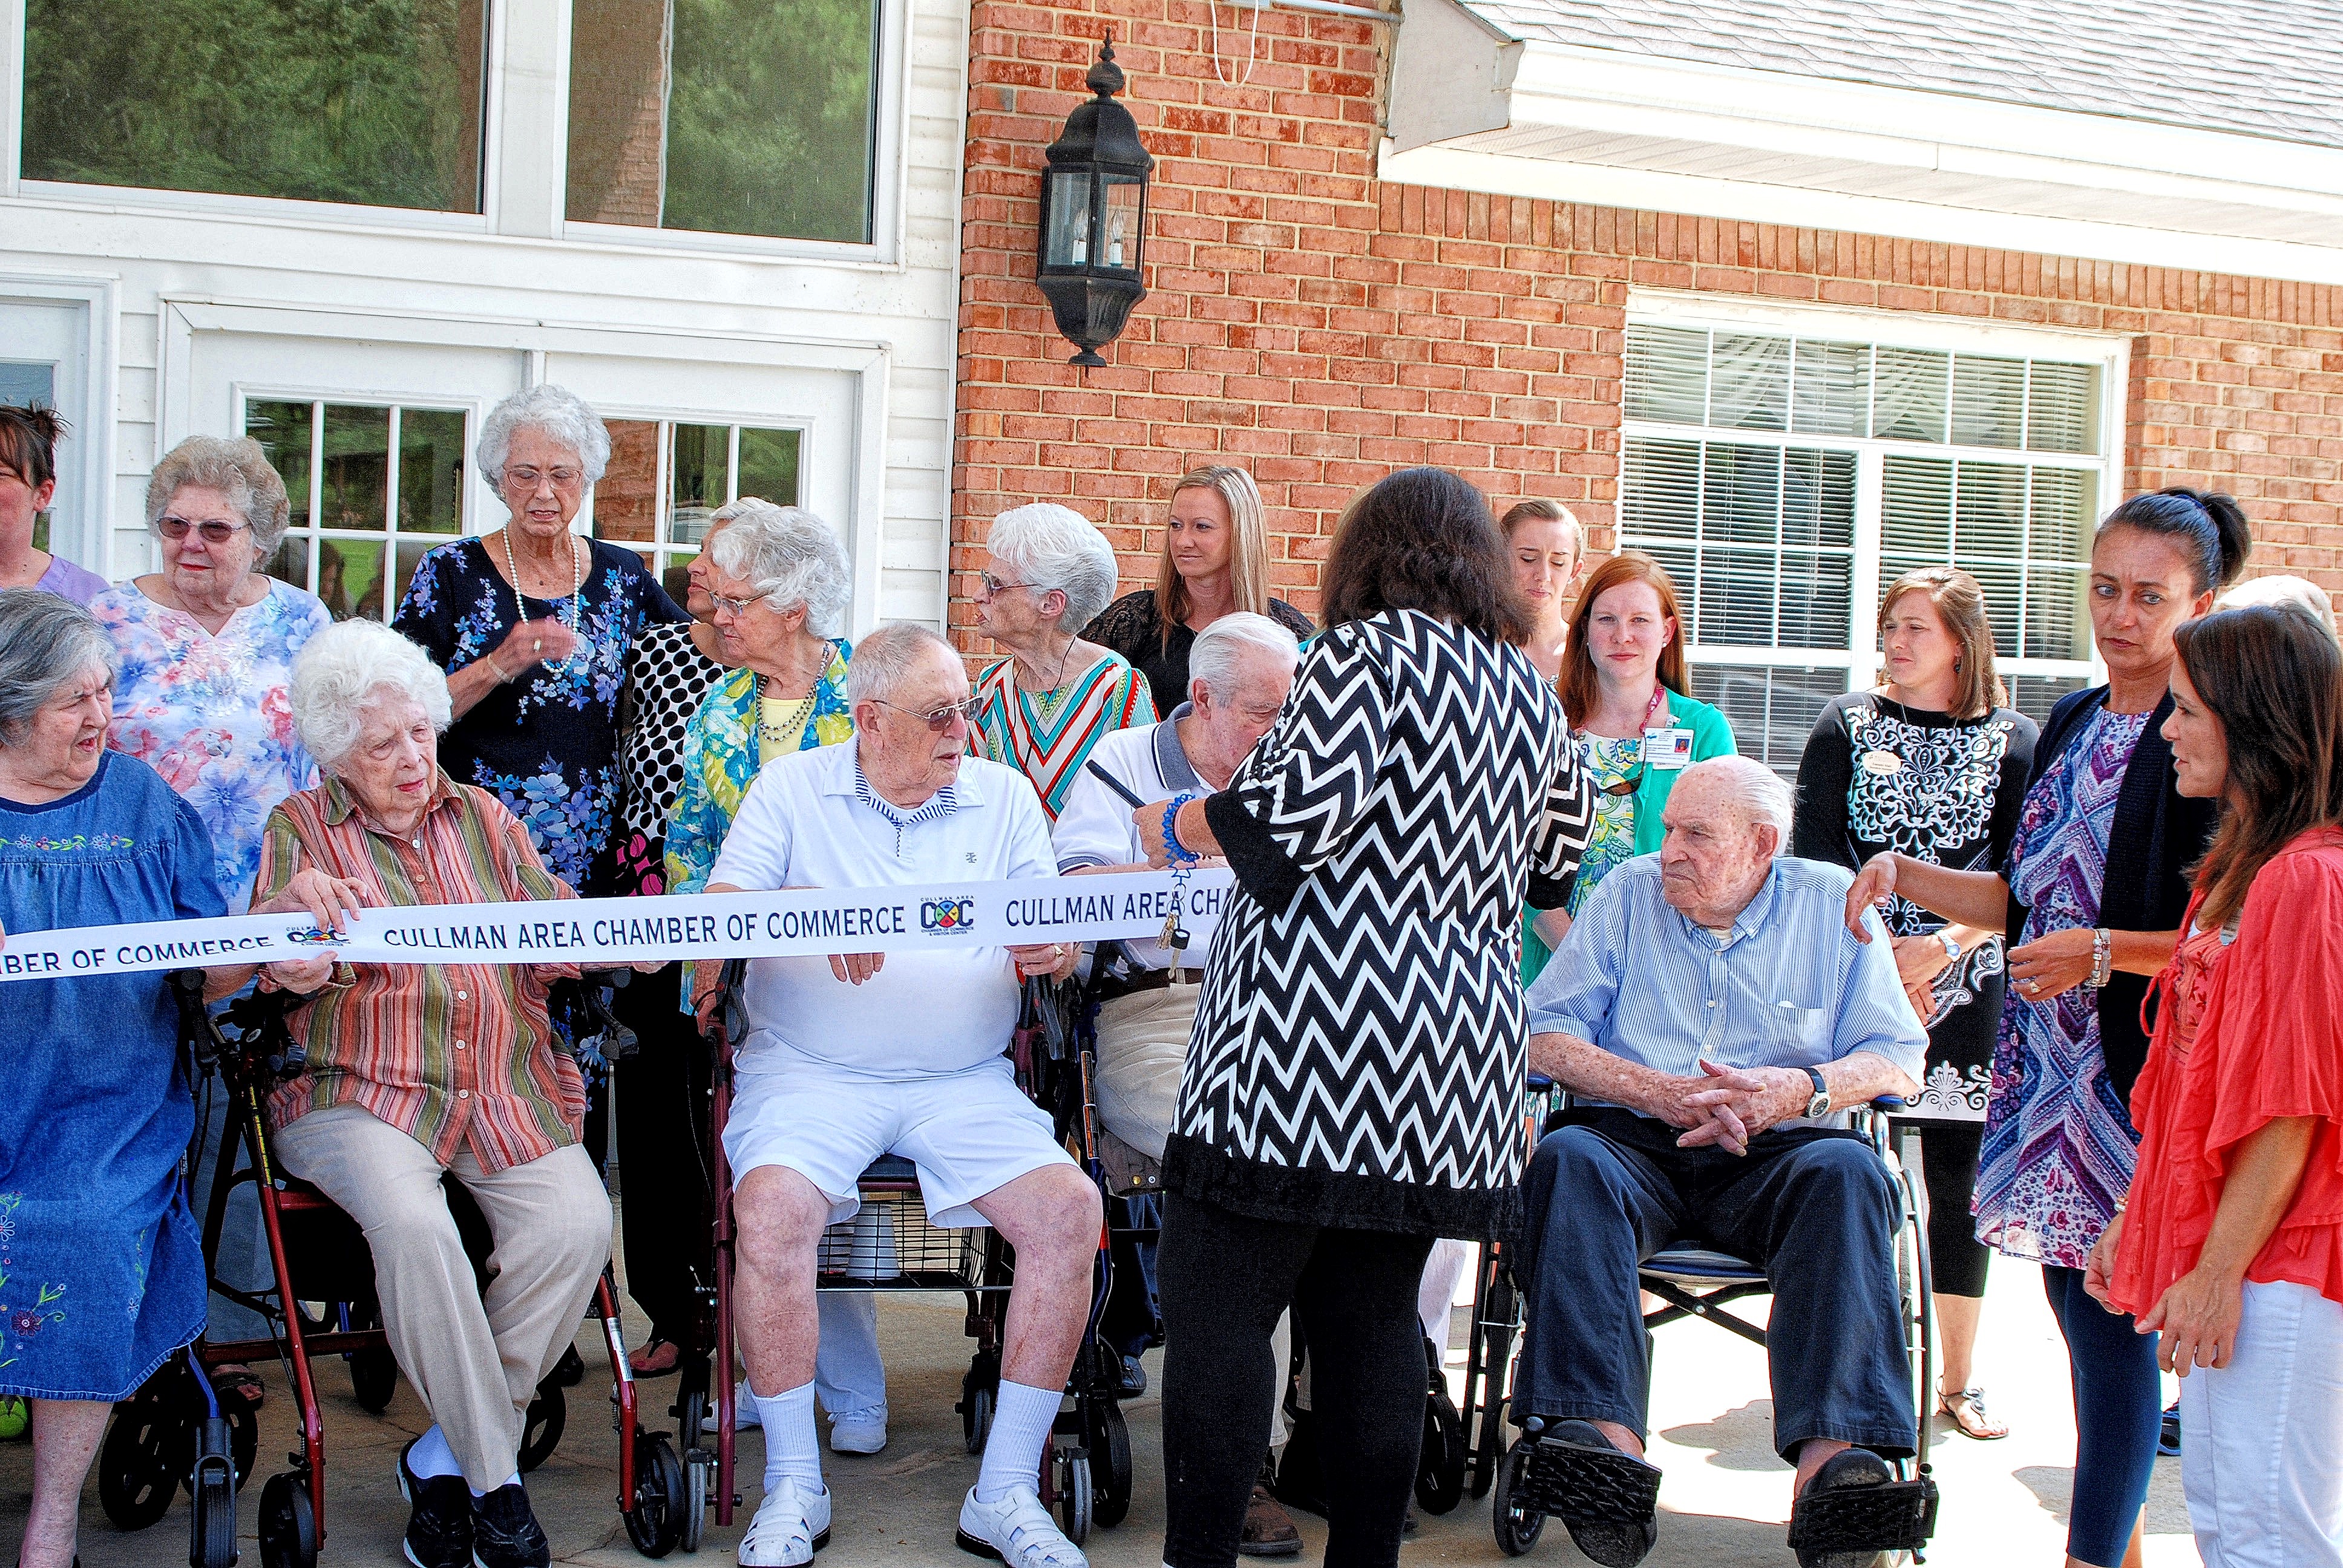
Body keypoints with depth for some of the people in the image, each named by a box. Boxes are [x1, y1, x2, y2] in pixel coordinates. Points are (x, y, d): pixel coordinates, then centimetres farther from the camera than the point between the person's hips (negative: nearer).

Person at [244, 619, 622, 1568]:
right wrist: (300, 903, -24)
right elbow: (277, 972, -2)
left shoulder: (483, 818, 18)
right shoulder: (299, 830, 10)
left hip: (506, 1090, 3)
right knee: (413, 1225, -33)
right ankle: (495, 1476, -18)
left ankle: (446, 1457, -9)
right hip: (361, 1091, -3)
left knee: (577, 1224, -24)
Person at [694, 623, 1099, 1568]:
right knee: (771, 1203, -31)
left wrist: (1057, 951, -17)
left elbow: (1054, 935, 8)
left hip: (964, 1080, 2)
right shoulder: (791, 790, 6)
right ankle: (793, 1488, -13)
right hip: (810, 1071, -2)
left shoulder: (1005, 797, 12)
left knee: (1070, 1206, -21)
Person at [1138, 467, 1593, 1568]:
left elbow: (1304, 800, -16)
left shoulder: (1367, 649, -5)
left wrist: (1178, 826, 0)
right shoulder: (1533, 693, 17)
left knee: (1216, 1309, -2)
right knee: (1376, 1320, 11)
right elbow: (1558, 861, 27)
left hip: (1321, 1033, -7)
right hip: (1457, 1060, 7)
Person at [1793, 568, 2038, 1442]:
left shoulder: (2014, 741, 5)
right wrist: (1878, 952, -11)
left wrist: (1940, 949, -14)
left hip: (1966, 987, 0)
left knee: (1960, 1180, 3)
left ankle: (1958, 1379, 15)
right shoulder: (1846, 725, 7)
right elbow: (1813, 852, 0)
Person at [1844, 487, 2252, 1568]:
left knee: (2116, 1317, -3)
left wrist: (2105, 953, -20)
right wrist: (1902, 874, 6)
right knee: (2075, 1296, 14)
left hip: (2141, 1071, -7)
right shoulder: (2072, 726, 13)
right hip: (2050, 1061, 8)